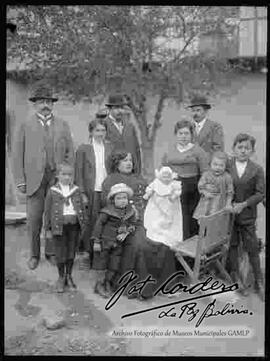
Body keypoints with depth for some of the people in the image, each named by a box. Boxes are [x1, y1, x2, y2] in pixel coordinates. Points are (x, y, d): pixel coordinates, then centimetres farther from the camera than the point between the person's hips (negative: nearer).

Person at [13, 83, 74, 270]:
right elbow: (18, 154, 4)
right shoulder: (26, 125, 6)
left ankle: (51, 252, 21)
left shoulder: (63, 125, 11)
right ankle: (34, 254, 17)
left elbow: (69, 153, 10)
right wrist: (20, 180, -3)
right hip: (34, 179, -1)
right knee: (34, 219, 1)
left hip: (57, 178, 1)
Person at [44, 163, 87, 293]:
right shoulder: (52, 191, 1)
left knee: (71, 252, 10)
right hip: (59, 225, -2)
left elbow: (82, 208, 12)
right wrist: (47, 229, 1)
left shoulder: (76, 190, 8)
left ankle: (69, 276, 26)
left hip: (74, 225, 2)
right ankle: (61, 278, 20)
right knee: (60, 253, 3)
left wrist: (85, 223, 7)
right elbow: (47, 211, 3)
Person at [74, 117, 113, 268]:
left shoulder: (110, 147, 8)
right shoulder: (83, 148, 1)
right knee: (90, 224, 1)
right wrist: (82, 193, -6)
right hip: (91, 192, -2)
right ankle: (88, 255, 15)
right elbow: (79, 172, 0)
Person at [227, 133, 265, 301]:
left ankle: (259, 282, 20)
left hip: (247, 215, -1)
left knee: (252, 248, 6)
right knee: (232, 246, 10)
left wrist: (244, 204, -15)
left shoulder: (257, 170, -4)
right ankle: (236, 278, 24)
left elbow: (260, 193, -5)